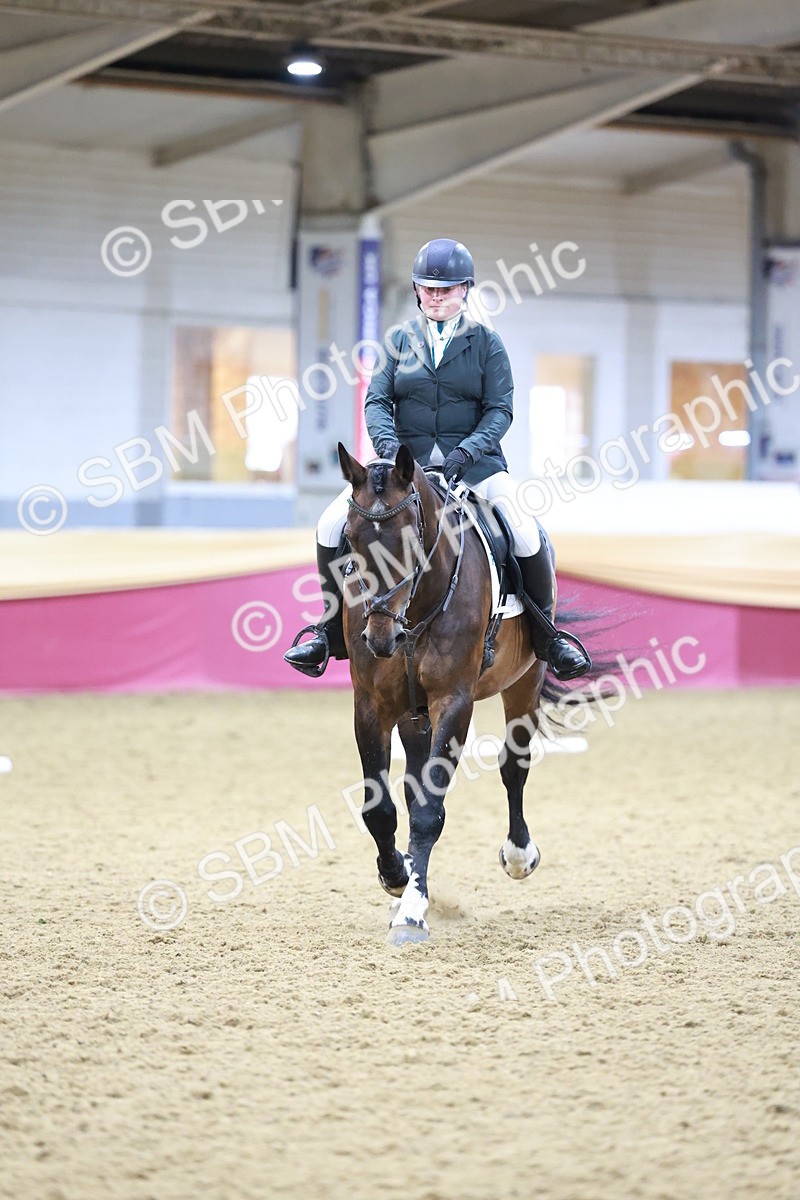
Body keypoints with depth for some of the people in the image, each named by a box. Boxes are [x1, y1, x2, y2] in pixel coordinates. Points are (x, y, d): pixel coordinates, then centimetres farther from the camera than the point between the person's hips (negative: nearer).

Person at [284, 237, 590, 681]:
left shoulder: (486, 343, 5)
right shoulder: (400, 340, 9)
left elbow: (500, 410, -2)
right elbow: (376, 401, 2)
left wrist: (467, 450, -19)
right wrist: (387, 443, -18)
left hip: (474, 462, -2)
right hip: (406, 459, 2)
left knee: (528, 537, -25)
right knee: (332, 526, -17)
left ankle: (545, 632, -2)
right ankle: (332, 627, 1)